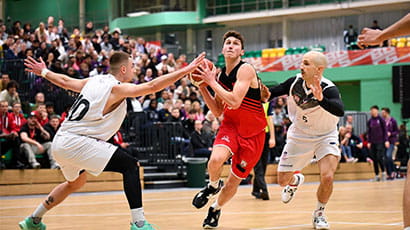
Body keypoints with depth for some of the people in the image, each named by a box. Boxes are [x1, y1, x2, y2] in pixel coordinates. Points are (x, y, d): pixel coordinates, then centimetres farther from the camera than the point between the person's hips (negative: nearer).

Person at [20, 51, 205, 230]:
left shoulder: (94, 81, 14)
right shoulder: (117, 88, -9)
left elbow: (64, 81, 27)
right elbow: (152, 86, -19)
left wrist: (44, 72, 45)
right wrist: (185, 71, -19)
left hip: (61, 142, 9)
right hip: (77, 142, -9)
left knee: (76, 182, 33)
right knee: (131, 166, -11)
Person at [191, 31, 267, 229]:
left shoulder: (245, 70, -17)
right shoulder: (221, 75, 3)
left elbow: (235, 101, -30)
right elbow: (217, 111, 8)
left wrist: (212, 82, -22)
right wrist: (202, 87, -2)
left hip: (252, 133, -3)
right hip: (230, 125, 4)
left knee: (235, 179, 6)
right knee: (216, 159, -28)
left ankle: (216, 209, 34)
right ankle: (213, 185, 5)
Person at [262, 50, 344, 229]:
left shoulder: (329, 90, -30)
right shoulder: (295, 82, -17)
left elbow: (339, 111, -49)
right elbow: (275, 91, -1)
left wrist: (320, 99, -65)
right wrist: (266, 94, -23)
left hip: (325, 136, -4)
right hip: (299, 136, 4)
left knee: (327, 177, -24)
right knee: (282, 180, 9)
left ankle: (319, 214, 4)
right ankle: (296, 180, 48)